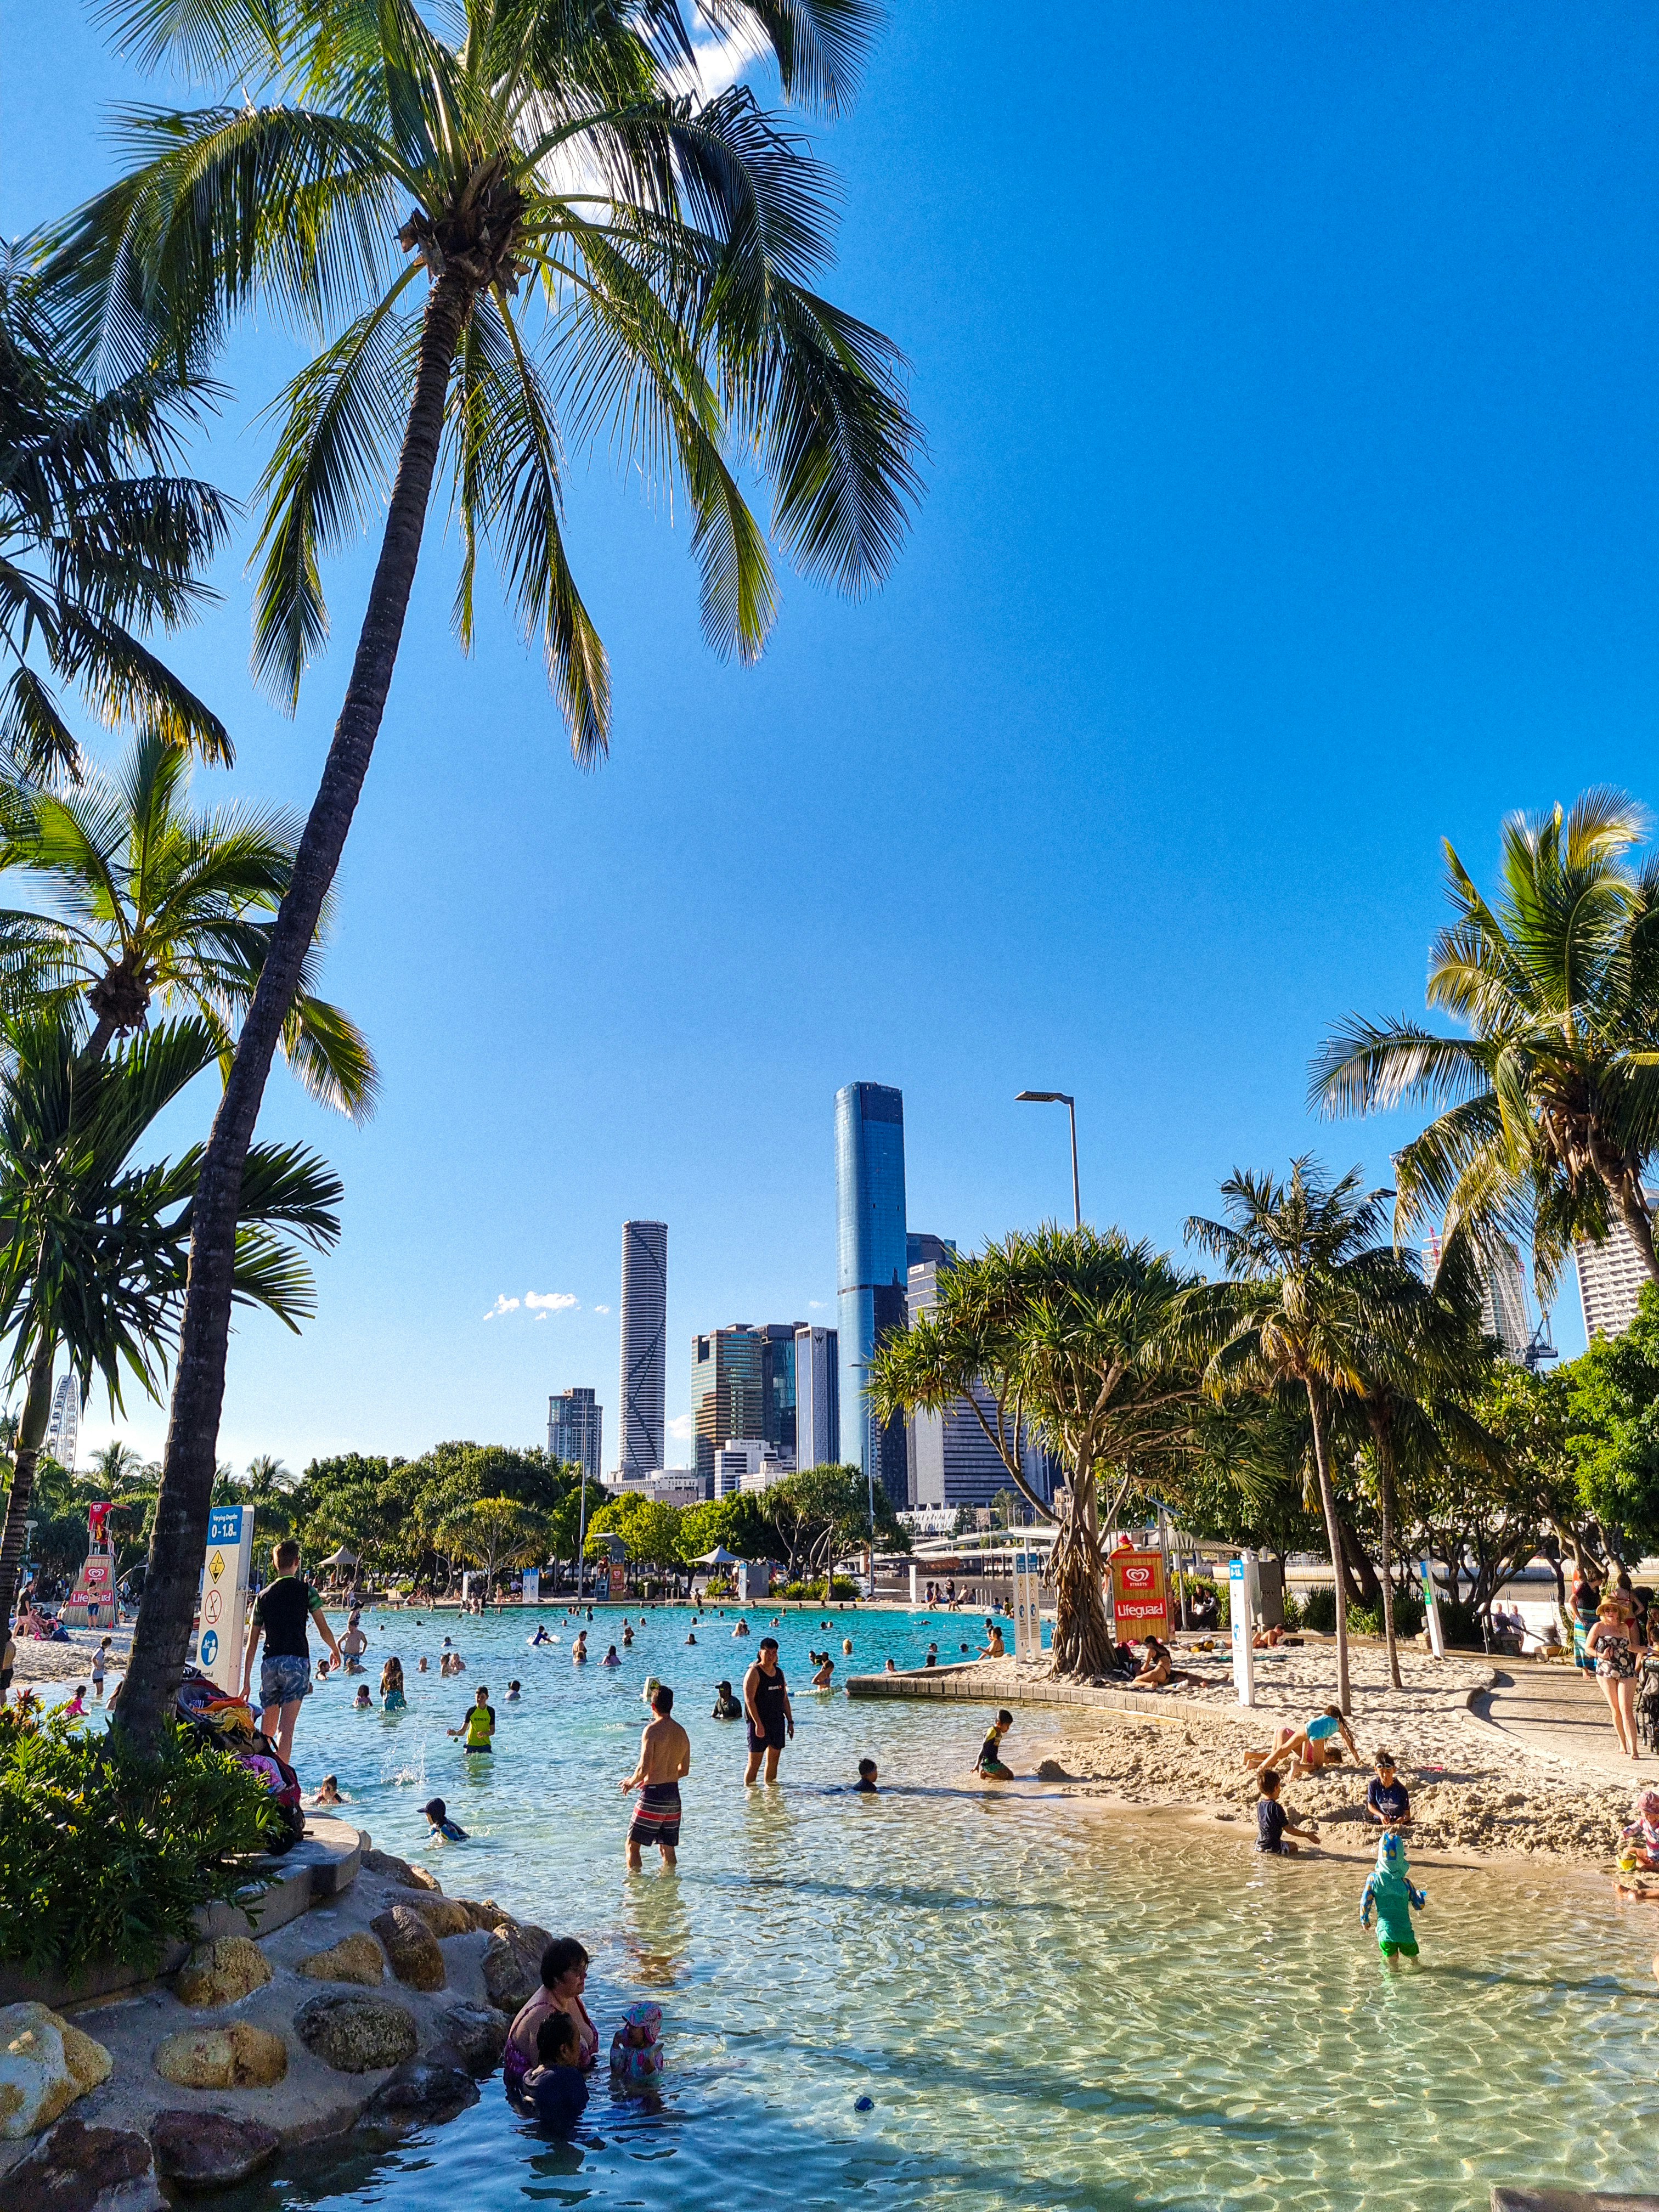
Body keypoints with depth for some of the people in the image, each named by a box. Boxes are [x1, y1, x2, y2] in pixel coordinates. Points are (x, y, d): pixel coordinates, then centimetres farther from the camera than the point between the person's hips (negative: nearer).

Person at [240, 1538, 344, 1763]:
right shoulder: (305, 1590, 2)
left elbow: (252, 1643, 14)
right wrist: (336, 1650, 24)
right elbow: (324, 1630, 4)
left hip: (270, 1662, 4)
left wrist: (246, 1681, 18)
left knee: (266, 1730, 15)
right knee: (286, 1727, -9)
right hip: (296, 1660, -4)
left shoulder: (263, 1595, 13)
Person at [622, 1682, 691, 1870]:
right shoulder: (682, 1732, 7)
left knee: (632, 1845, 7)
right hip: (673, 1794, 6)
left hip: (653, 1795, -6)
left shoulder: (652, 1730, -13)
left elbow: (644, 1768, -18)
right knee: (668, 1847, 15)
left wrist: (632, 1782, 2)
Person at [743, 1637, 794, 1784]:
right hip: (759, 1724, -7)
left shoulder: (779, 1672, 12)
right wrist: (758, 1724, -23)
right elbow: (749, 1700, -17)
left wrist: (790, 1721, 13)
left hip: (778, 1722, 7)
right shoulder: (754, 1673, -10)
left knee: (773, 1760, 12)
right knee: (754, 1763, -5)